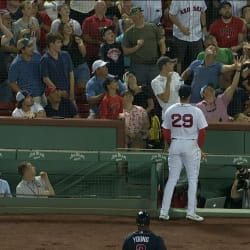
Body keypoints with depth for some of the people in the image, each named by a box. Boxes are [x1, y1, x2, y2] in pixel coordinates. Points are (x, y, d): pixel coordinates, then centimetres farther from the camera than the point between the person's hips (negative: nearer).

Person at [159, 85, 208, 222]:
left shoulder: (170, 110, -1)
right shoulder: (196, 111, -8)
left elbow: (165, 132, 3)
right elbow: (202, 132, -7)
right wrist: (199, 149, 6)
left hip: (175, 145, 3)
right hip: (191, 145, -3)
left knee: (172, 179, 9)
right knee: (193, 180, 6)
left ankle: (164, 212, 6)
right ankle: (191, 212, 3)